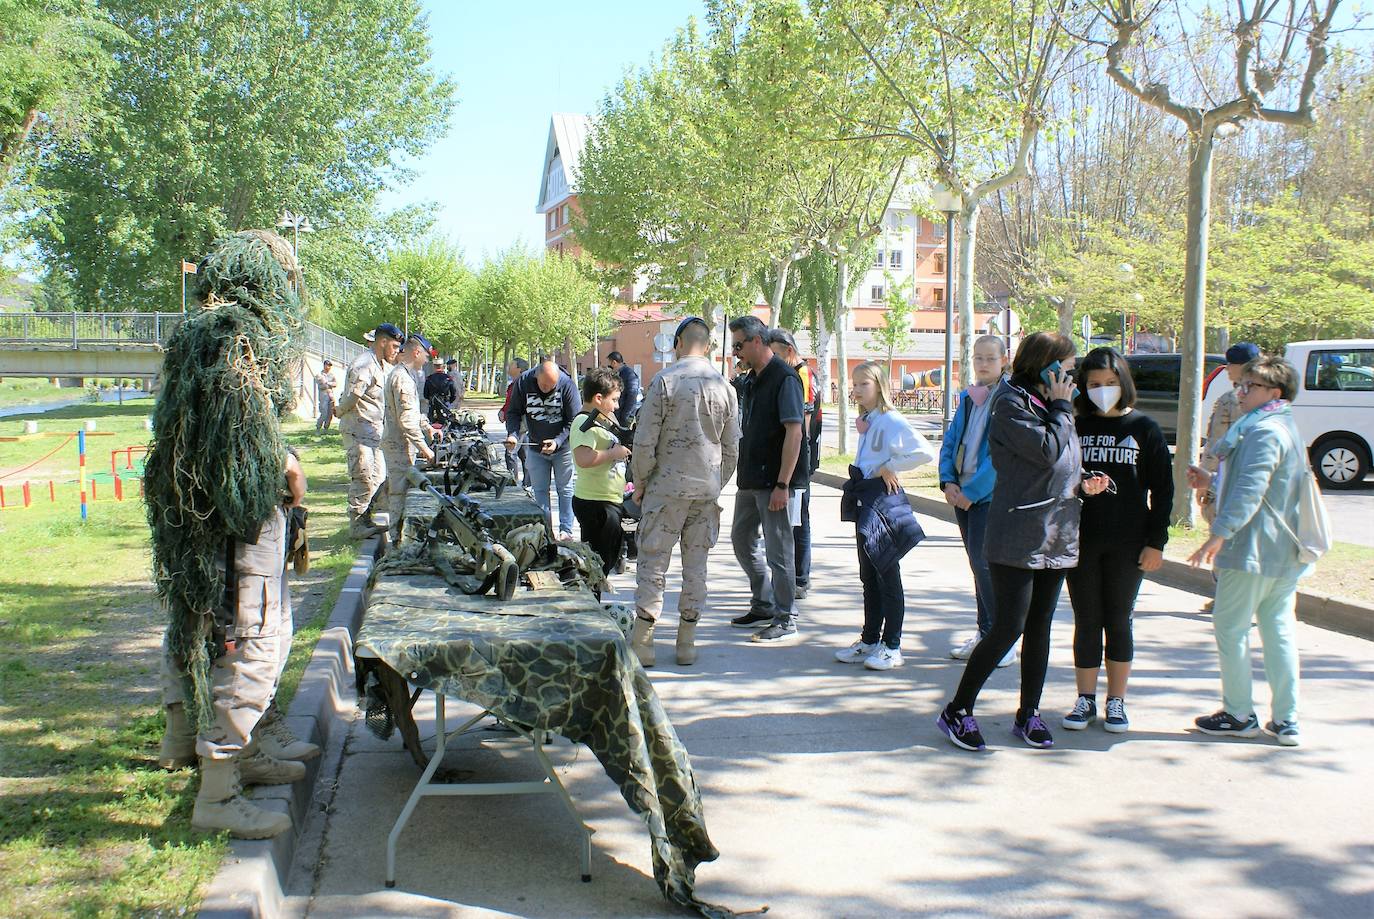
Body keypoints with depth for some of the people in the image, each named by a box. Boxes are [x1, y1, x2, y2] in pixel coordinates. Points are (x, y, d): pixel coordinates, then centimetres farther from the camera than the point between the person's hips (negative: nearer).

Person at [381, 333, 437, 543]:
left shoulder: (398, 373, 15)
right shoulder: (402, 378, -19)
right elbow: (406, 420, -24)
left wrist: (427, 427, 27)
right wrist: (424, 447, -21)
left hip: (394, 443, 11)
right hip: (401, 445, -11)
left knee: (396, 489, 16)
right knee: (400, 491, -5)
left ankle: (397, 533, 25)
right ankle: (398, 538, -1)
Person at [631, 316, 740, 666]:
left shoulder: (664, 380, -9)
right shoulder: (724, 386, 4)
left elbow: (645, 441, -9)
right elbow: (732, 448, 8)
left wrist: (640, 482, 3)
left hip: (667, 484, -4)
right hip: (707, 487, 4)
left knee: (653, 561, 3)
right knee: (696, 563, 10)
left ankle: (642, 644, 4)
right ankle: (687, 643, 15)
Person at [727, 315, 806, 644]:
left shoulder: (784, 378, -15)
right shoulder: (754, 380, 13)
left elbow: (794, 433, -20)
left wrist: (782, 485, -23)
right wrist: (745, 475, 16)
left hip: (775, 482, -10)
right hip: (751, 479, 10)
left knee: (778, 550, -2)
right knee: (742, 540, 17)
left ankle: (786, 620, 9)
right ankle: (764, 605, 31)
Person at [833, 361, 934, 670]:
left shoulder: (891, 420, -13)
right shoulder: (866, 421, 14)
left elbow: (924, 452, -23)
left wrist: (889, 468, -15)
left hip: (883, 499, -9)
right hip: (864, 500, 9)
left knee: (887, 574, -2)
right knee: (868, 575, 13)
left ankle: (892, 647, 5)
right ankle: (869, 641, 21)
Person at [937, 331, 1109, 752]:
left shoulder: (1051, 407, 17)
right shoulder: (1011, 403, -9)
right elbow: (1047, 452, -20)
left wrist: (1082, 486, 5)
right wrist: (1061, 407, -8)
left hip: (1056, 538, 8)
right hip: (1017, 538, -8)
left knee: (1039, 627, 12)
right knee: (1008, 628, -8)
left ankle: (1028, 714, 22)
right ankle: (957, 710, 4)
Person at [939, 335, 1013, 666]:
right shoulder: (968, 397, 12)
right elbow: (950, 441, 13)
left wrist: (972, 491, -16)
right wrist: (948, 481, -2)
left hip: (991, 494, -7)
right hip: (963, 493, 7)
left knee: (983, 561, -10)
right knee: (977, 562, 12)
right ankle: (985, 633, 22)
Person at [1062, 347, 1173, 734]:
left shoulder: (1144, 428, 1)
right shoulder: (1075, 428, 4)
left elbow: (1162, 489, 1)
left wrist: (1156, 542, -4)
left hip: (1127, 544, -1)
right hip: (1080, 542, 1)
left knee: (1118, 622, 7)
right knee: (1086, 622, 7)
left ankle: (1116, 701, 18)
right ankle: (1085, 700, 17)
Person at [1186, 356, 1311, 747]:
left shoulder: (1264, 432, -16)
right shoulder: (1286, 429, 17)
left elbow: (1250, 491, -26)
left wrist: (1220, 533, -28)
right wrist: (1212, 480, 25)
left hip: (1253, 551, -10)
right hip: (1286, 553, 10)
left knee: (1230, 628, 1)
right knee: (1279, 631, 10)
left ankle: (1238, 715, 8)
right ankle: (1286, 721, 12)